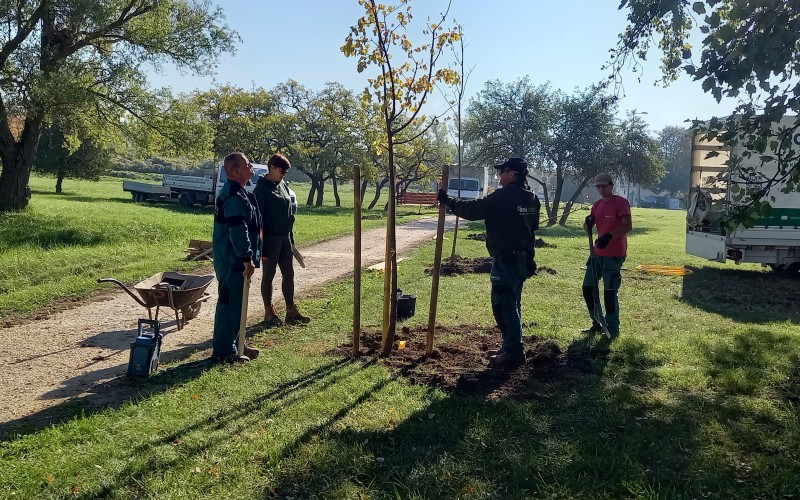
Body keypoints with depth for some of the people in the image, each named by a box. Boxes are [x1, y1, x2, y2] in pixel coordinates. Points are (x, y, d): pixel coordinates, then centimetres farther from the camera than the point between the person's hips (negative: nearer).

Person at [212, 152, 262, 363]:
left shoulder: (234, 192, 16)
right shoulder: (235, 196, -19)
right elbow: (238, 230, -26)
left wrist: (248, 256, 25)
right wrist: (247, 258, -23)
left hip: (232, 258, 11)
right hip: (232, 260, -11)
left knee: (233, 302, 17)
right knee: (230, 304, -4)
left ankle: (232, 344, 28)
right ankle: (224, 351, 4)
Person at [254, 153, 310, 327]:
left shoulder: (284, 186, 10)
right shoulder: (262, 188, -12)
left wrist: (291, 239, 14)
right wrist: (261, 245, -19)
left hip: (285, 238, 7)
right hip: (270, 239, -7)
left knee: (289, 274, 10)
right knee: (268, 276, 4)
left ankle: (291, 311, 20)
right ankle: (269, 313, 15)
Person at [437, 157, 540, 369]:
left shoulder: (503, 196, -16)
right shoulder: (531, 198, 11)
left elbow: (472, 210, -15)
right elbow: (533, 225, 22)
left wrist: (447, 200, -5)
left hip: (505, 258, -9)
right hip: (523, 257, 9)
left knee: (503, 304, -5)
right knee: (512, 303, 17)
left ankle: (513, 351, -2)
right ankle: (512, 346, 26)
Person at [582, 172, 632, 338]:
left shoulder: (621, 202, -9)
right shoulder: (597, 204, 13)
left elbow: (628, 226, -19)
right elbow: (588, 228, 14)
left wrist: (609, 236, -31)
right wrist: (588, 222, -9)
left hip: (614, 255, -8)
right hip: (597, 253, 8)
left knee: (610, 291, -5)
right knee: (588, 287, 9)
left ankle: (612, 329, 7)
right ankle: (597, 322, 23)